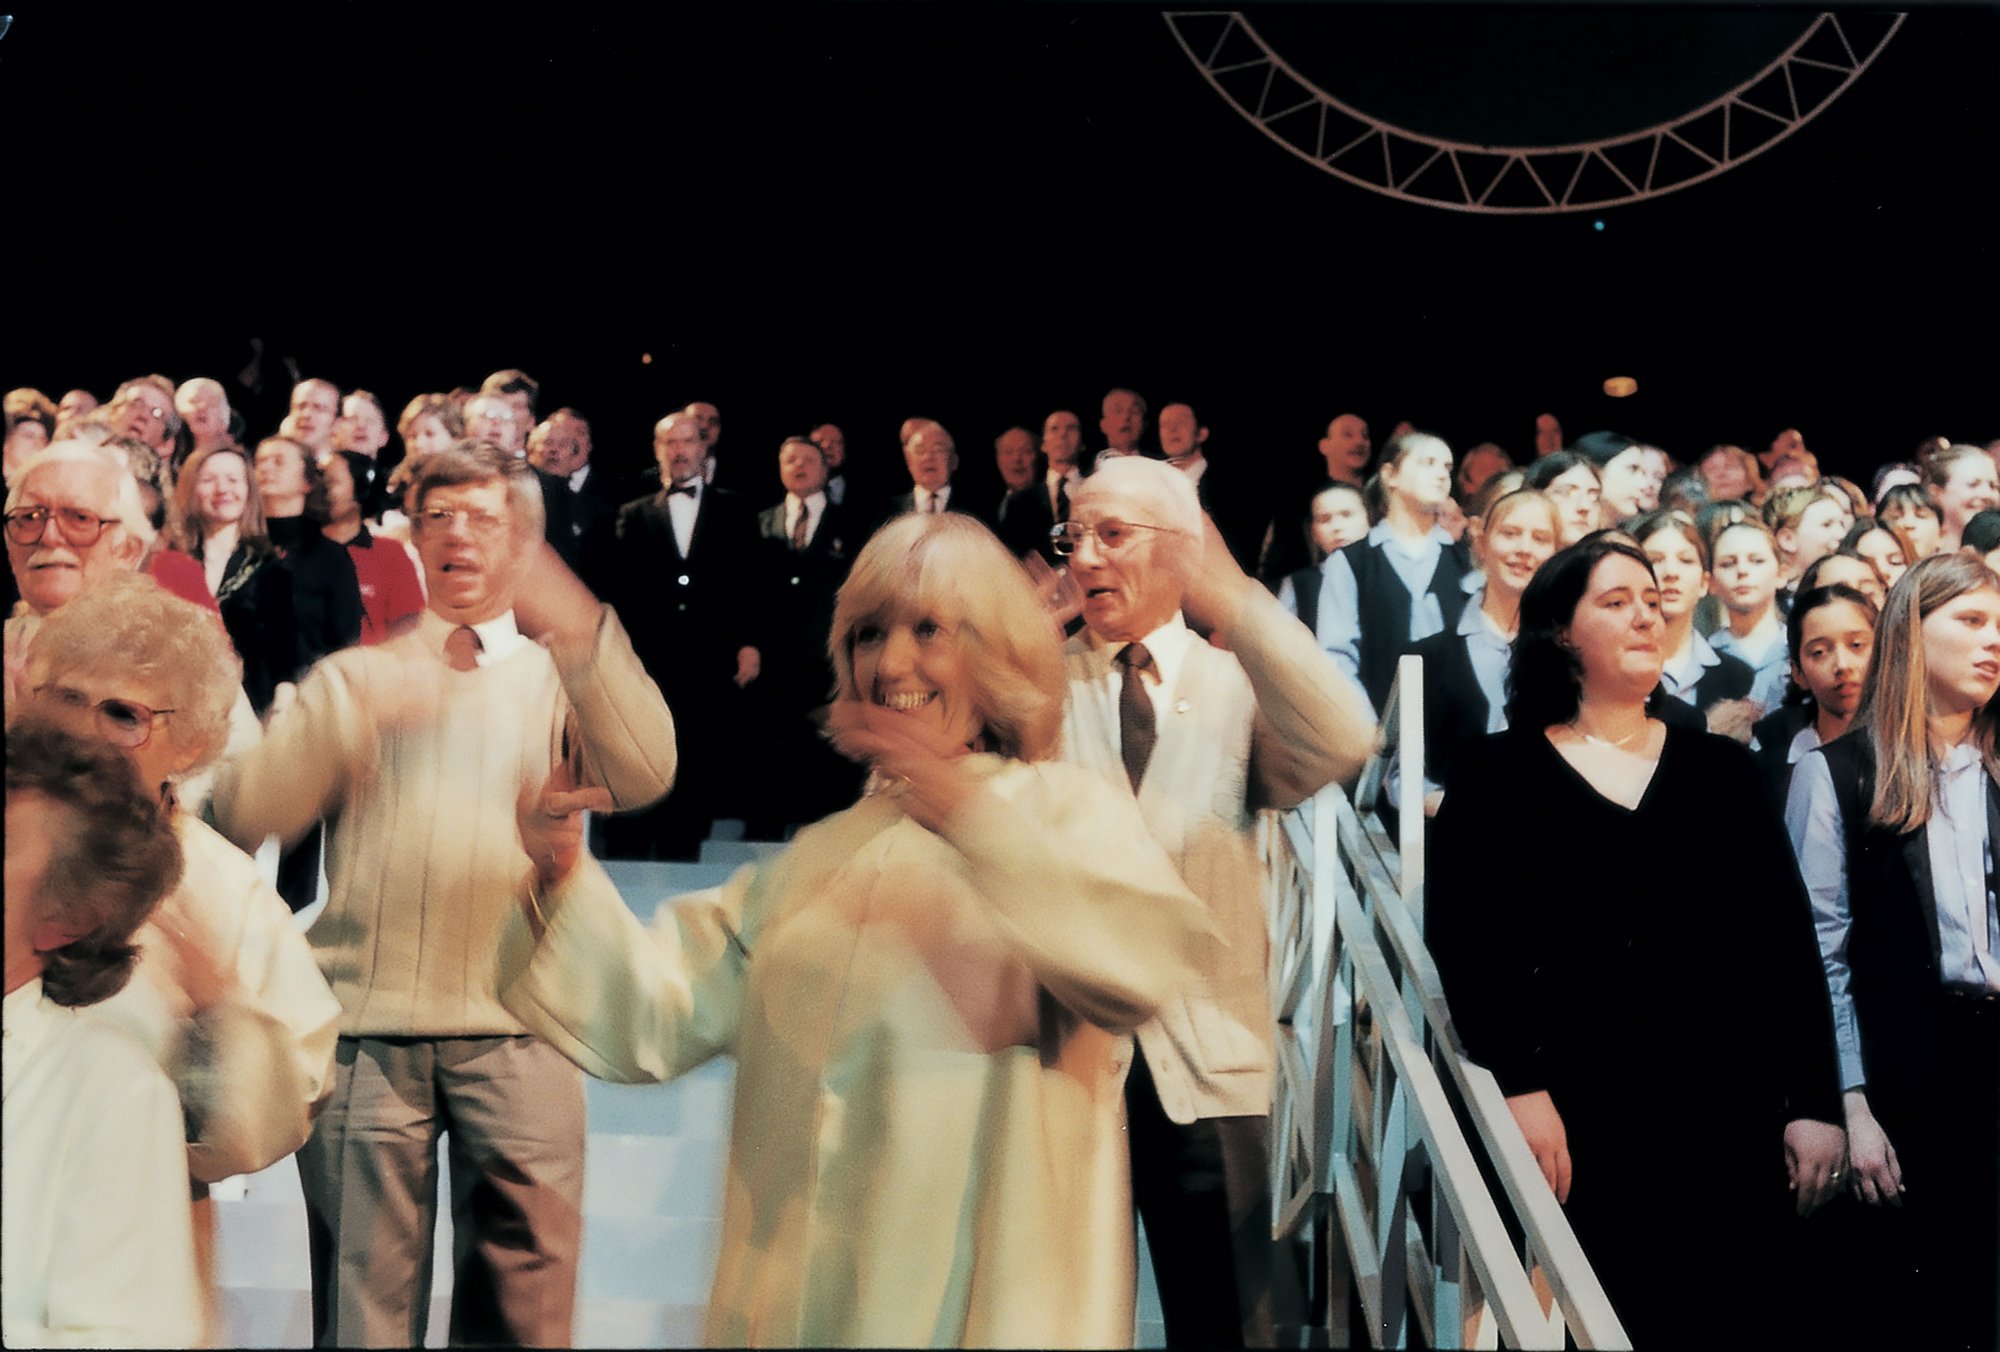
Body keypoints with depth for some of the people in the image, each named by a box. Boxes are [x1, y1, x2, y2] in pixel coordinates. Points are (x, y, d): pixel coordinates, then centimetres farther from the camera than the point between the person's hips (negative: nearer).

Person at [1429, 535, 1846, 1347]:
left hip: (1726, 1117, 2)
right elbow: (1464, 943, -4)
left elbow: (1788, 943, 8)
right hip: (1574, 1126, -2)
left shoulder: (1722, 769, 12)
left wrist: (1814, 1102, 0)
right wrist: (1519, 1085, -14)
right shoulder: (1496, 773, 4)